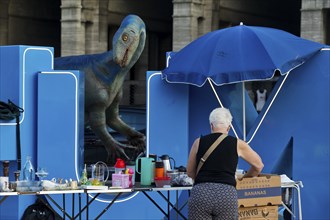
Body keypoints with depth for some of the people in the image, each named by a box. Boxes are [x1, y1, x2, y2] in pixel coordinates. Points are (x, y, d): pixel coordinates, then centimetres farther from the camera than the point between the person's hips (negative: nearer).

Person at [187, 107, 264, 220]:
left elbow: (190, 172, 24)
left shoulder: (199, 142, 13)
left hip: (200, 193, 0)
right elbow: (258, 165, 26)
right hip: (227, 195, 0)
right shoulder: (237, 144, 12)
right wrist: (244, 178, 43)